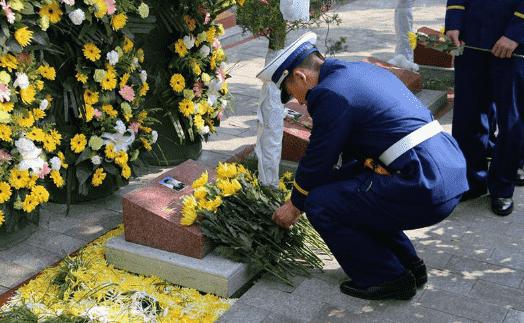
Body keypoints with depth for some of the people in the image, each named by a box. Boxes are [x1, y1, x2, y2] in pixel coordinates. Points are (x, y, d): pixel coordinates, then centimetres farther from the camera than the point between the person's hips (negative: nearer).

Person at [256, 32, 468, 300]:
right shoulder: (362, 70, 19)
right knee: (344, 183, 25)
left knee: (320, 203, -3)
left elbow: (318, 162, -2)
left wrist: (295, 205, 13)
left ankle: (388, 279, 8)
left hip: (425, 192, -10)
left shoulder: (331, 94, -10)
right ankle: (409, 265, 27)